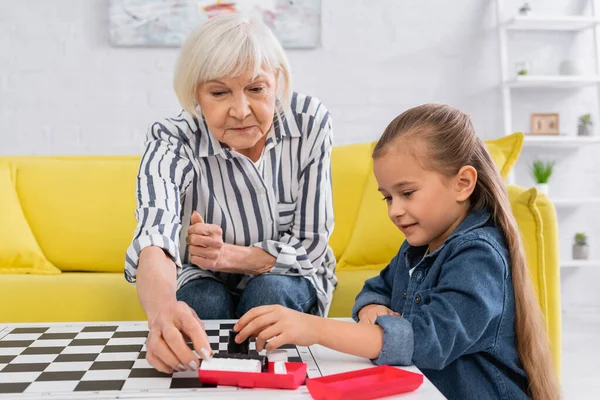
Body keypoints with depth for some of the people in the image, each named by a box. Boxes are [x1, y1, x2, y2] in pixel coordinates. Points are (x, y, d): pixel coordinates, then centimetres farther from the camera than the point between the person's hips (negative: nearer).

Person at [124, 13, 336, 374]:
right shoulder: (173, 142, -26)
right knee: (205, 303, -32)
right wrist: (162, 308, -68)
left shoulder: (310, 121, -22)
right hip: (205, 282, 0)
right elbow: (154, 237, -45)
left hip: (287, 279, 1)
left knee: (268, 292, -31)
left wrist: (231, 256, -34)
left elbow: (311, 243, -17)